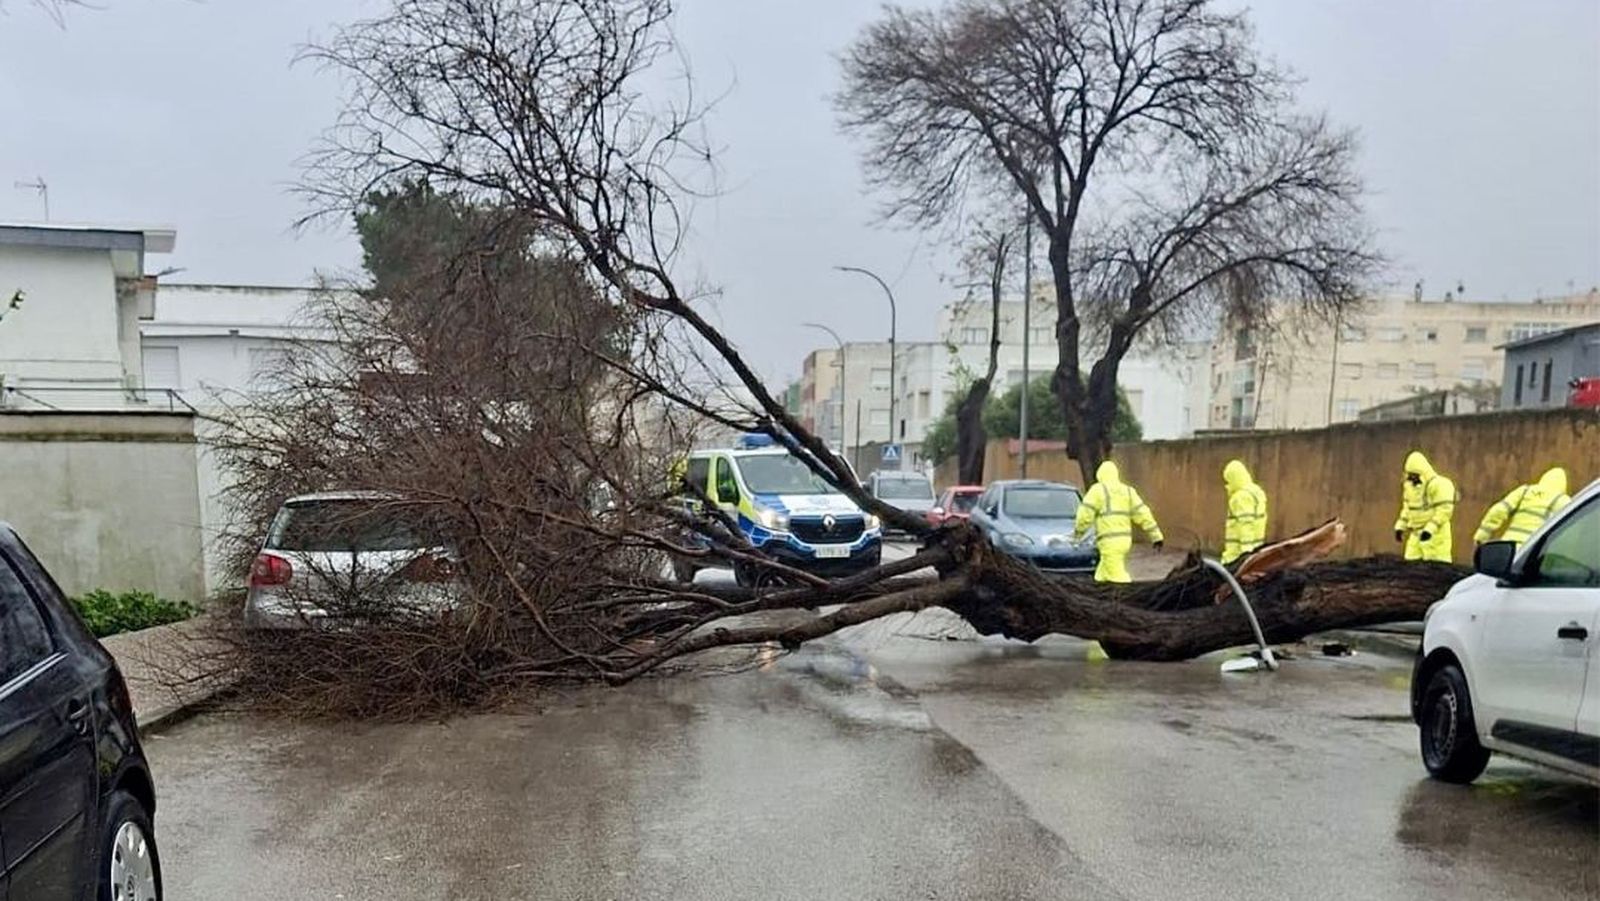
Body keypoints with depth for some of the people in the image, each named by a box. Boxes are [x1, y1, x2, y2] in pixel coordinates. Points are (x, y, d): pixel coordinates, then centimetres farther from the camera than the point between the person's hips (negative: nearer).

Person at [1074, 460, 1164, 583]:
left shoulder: (1098, 490, -3)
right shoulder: (1127, 490, 14)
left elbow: (1086, 513, -7)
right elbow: (1143, 514, 9)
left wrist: (1078, 530, 11)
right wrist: (1156, 536, 8)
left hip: (1109, 541, -7)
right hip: (1125, 539, 7)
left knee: (1118, 577, -10)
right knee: (1101, 576, 18)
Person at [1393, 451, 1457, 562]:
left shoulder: (1440, 485, -13)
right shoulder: (1409, 485, 13)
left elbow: (1445, 510, -20)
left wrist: (1430, 529, -27)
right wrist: (1400, 526, 13)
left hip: (1435, 534, -8)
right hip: (1415, 534, 8)